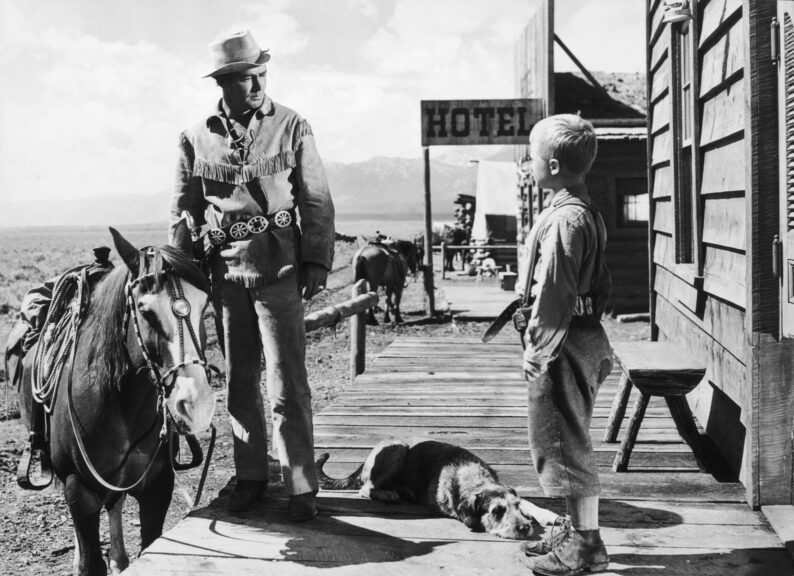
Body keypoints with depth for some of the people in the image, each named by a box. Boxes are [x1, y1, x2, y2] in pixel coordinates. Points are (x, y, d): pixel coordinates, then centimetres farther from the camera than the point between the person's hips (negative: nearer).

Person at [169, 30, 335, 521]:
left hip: (278, 272, -3)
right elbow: (184, 211, 12)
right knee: (239, 383, 12)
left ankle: (302, 486, 6)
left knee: (288, 385, -2)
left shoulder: (293, 128, 0)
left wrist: (317, 263, -6)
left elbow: (317, 203, 0)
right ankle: (251, 477, 24)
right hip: (223, 274, 3)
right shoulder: (196, 140, 5)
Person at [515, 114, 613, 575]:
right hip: (586, 335, 10)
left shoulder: (564, 218, -18)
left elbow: (555, 294, -20)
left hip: (562, 345, -10)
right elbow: (602, 285, 18)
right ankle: (578, 530, 28)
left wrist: (539, 350, -15)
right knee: (569, 442, 18)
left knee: (565, 444, -1)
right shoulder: (588, 211, 12)